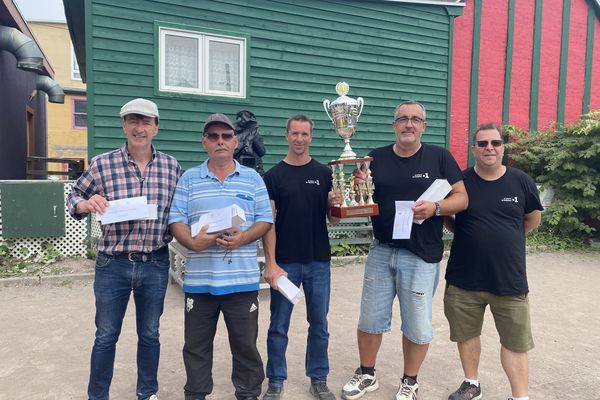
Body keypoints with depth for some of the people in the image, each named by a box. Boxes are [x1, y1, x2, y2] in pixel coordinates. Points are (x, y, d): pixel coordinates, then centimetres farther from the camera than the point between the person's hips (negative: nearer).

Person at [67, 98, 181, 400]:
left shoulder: (171, 166, -1)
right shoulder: (102, 164, -6)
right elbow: (74, 196, 6)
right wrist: (86, 204, -15)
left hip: (156, 265, 2)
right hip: (112, 265, -1)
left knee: (150, 335, 17)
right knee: (106, 336, 13)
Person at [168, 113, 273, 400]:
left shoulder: (253, 179, 6)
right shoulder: (189, 179, 7)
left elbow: (265, 220, 3)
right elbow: (176, 220, 1)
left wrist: (243, 238, -16)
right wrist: (192, 242, -19)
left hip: (242, 279, 0)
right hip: (199, 278, 1)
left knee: (246, 343, 12)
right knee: (196, 344, 14)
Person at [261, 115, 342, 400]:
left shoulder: (325, 173, 4)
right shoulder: (274, 175, 0)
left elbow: (333, 220, 6)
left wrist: (335, 205, -16)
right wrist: (271, 263, -12)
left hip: (319, 262, 2)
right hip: (285, 262, -1)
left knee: (319, 325, 12)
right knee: (279, 326, 9)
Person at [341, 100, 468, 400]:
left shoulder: (439, 157, -1)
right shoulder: (376, 158, 4)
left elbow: (462, 198, -2)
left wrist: (435, 207, -21)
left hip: (422, 256, -2)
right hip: (381, 251, 2)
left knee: (417, 326, 10)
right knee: (370, 320, 12)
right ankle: (366, 375, 33)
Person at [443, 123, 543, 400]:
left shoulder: (521, 181, -2)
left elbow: (533, 219, 13)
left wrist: (505, 237, 11)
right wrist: (468, 236, 2)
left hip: (510, 279, 0)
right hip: (464, 278, 0)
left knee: (515, 341, 8)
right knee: (466, 334, 15)